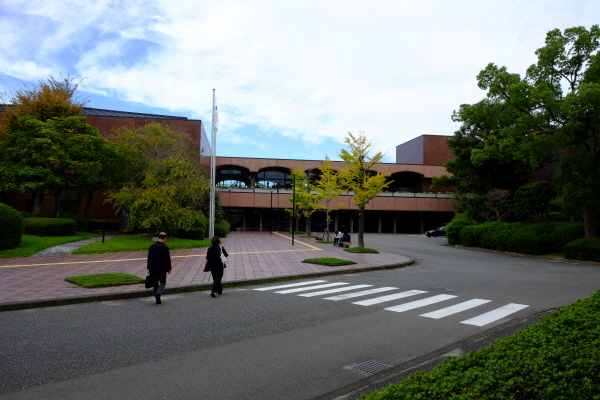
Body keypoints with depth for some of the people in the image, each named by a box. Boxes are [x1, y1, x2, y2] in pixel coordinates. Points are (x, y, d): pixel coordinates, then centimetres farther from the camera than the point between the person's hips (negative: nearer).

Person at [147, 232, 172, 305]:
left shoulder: (152, 246, 3)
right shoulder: (165, 247, -11)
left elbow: (149, 258, 8)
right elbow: (168, 259, -9)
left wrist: (149, 268, 15)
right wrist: (169, 269, 0)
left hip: (153, 269, 4)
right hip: (162, 269, -4)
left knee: (156, 283, 11)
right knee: (163, 282, 9)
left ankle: (158, 300, 12)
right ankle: (158, 293, -16)